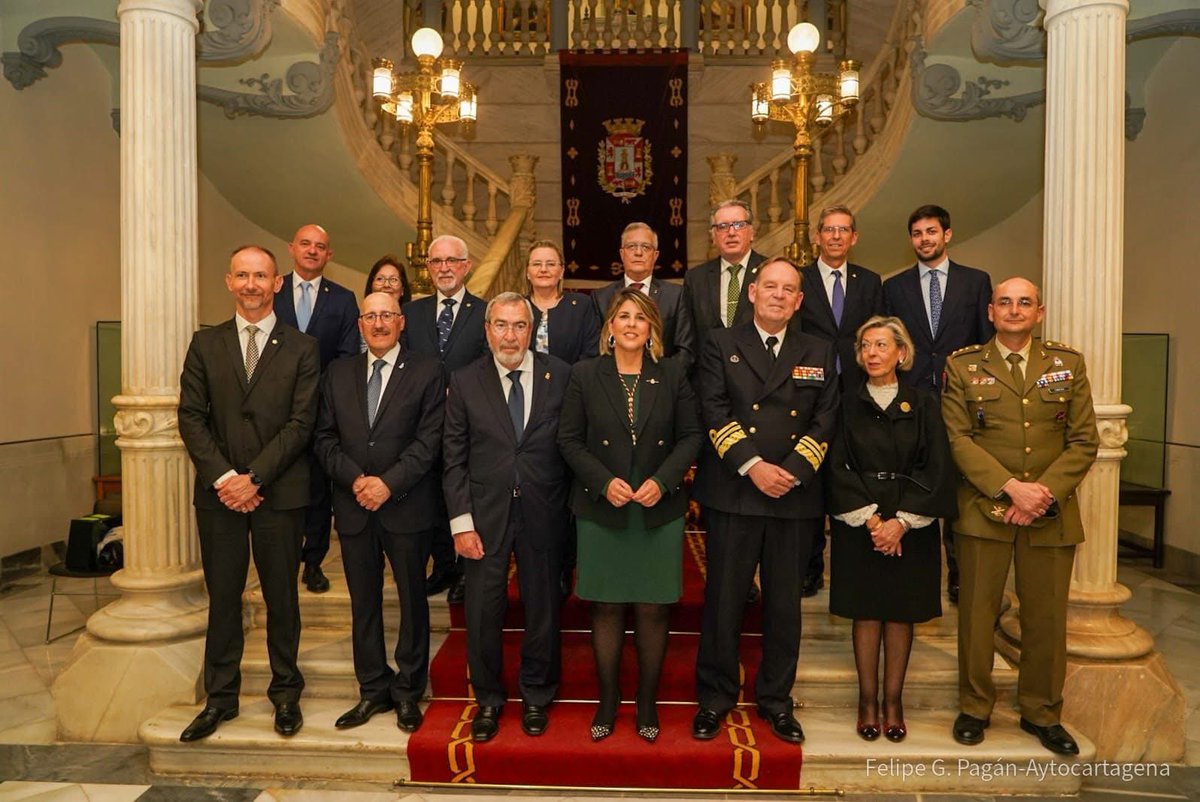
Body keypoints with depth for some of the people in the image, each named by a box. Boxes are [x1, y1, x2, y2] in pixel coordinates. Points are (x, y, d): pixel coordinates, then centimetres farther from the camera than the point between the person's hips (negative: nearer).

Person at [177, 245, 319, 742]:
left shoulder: (301, 349, 1)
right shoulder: (205, 344, 9)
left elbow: (301, 423, -6)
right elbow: (191, 417, 2)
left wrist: (253, 477, -13)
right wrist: (223, 477, -10)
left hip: (279, 492, -2)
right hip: (218, 492, 2)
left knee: (281, 595, 8)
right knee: (222, 596, 10)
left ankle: (286, 692, 23)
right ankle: (220, 696, 24)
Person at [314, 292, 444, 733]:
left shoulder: (426, 372, -1)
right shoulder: (338, 372, 11)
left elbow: (429, 440, -8)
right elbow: (325, 437, 6)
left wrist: (388, 483, -16)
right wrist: (355, 479, -10)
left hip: (407, 506, -3)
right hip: (353, 507, 3)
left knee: (413, 599, 7)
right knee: (363, 602, 11)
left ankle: (408, 691, 22)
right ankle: (373, 689, 25)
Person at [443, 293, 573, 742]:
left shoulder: (561, 376, -2)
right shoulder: (465, 383, 0)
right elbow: (454, 459, 0)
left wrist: (570, 507, -3)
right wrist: (461, 522, -5)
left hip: (543, 514, 0)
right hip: (485, 514, 0)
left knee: (543, 608, 13)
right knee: (482, 612, 9)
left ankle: (536, 696, 36)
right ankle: (488, 699, 32)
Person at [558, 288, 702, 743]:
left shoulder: (673, 374, 3)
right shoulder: (585, 375, 1)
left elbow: (691, 435, 2)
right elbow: (569, 440, 0)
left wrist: (662, 480, -12)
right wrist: (605, 482, -13)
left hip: (659, 511, 0)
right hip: (601, 510, 0)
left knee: (652, 609, 7)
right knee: (606, 607, 8)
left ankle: (647, 703, 24)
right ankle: (607, 701, 25)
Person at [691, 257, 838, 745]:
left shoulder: (818, 354, 13)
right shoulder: (722, 346, 6)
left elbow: (824, 421, 5)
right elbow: (715, 412, -5)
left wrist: (793, 470, -9)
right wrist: (752, 466, -15)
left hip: (796, 498, 3)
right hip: (733, 494, -2)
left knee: (785, 603, 11)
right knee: (724, 599, 4)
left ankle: (776, 700, 27)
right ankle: (715, 697, 21)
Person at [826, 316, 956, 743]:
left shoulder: (923, 404, 3)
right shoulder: (847, 403, 2)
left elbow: (936, 469, -3)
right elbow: (839, 468, -3)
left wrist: (901, 522, -12)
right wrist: (871, 519, -12)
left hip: (912, 527, 1)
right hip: (858, 526, 0)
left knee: (901, 612, 7)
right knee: (866, 612, 5)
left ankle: (893, 700, 20)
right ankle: (867, 700, 17)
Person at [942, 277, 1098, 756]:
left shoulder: (1068, 364, 9)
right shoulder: (962, 366, 3)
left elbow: (1083, 441, 4)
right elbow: (959, 439, -5)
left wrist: (1044, 492, -10)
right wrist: (1010, 488, -16)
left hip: (1052, 513, 2)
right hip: (984, 509, -2)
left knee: (1046, 617, 9)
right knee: (977, 612, 4)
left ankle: (1041, 713, 28)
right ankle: (974, 708, 22)